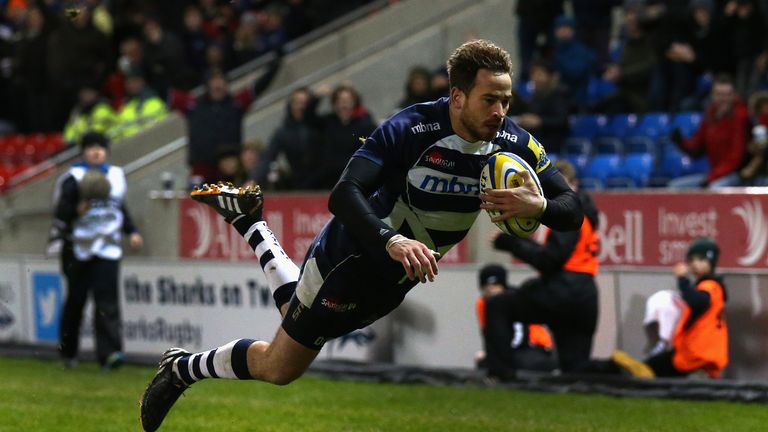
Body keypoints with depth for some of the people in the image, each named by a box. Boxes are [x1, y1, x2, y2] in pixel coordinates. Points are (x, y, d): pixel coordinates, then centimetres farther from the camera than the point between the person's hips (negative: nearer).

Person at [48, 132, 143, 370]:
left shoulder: (115, 175, 11)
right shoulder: (74, 178, -5)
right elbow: (61, 212, -9)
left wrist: (132, 232, 14)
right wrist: (79, 209, -27)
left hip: (107, 249, 3)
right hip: (78, 249, -3)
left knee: (107, 300, -10)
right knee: (76, 299, 5)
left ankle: (110, 352, -18)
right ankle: (67, 351, 23)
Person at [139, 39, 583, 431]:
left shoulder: (515, 143, -17)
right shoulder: (409, 128, -32)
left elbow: (572, 209, -15)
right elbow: (344, 195, -38)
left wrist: (538, 205, -38)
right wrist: (392, 242, -55)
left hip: (399, 276, 6)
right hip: (353, 255, -6)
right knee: (279, 366, 5)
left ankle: (250, 220, 48)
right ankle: (184, 368, 30)